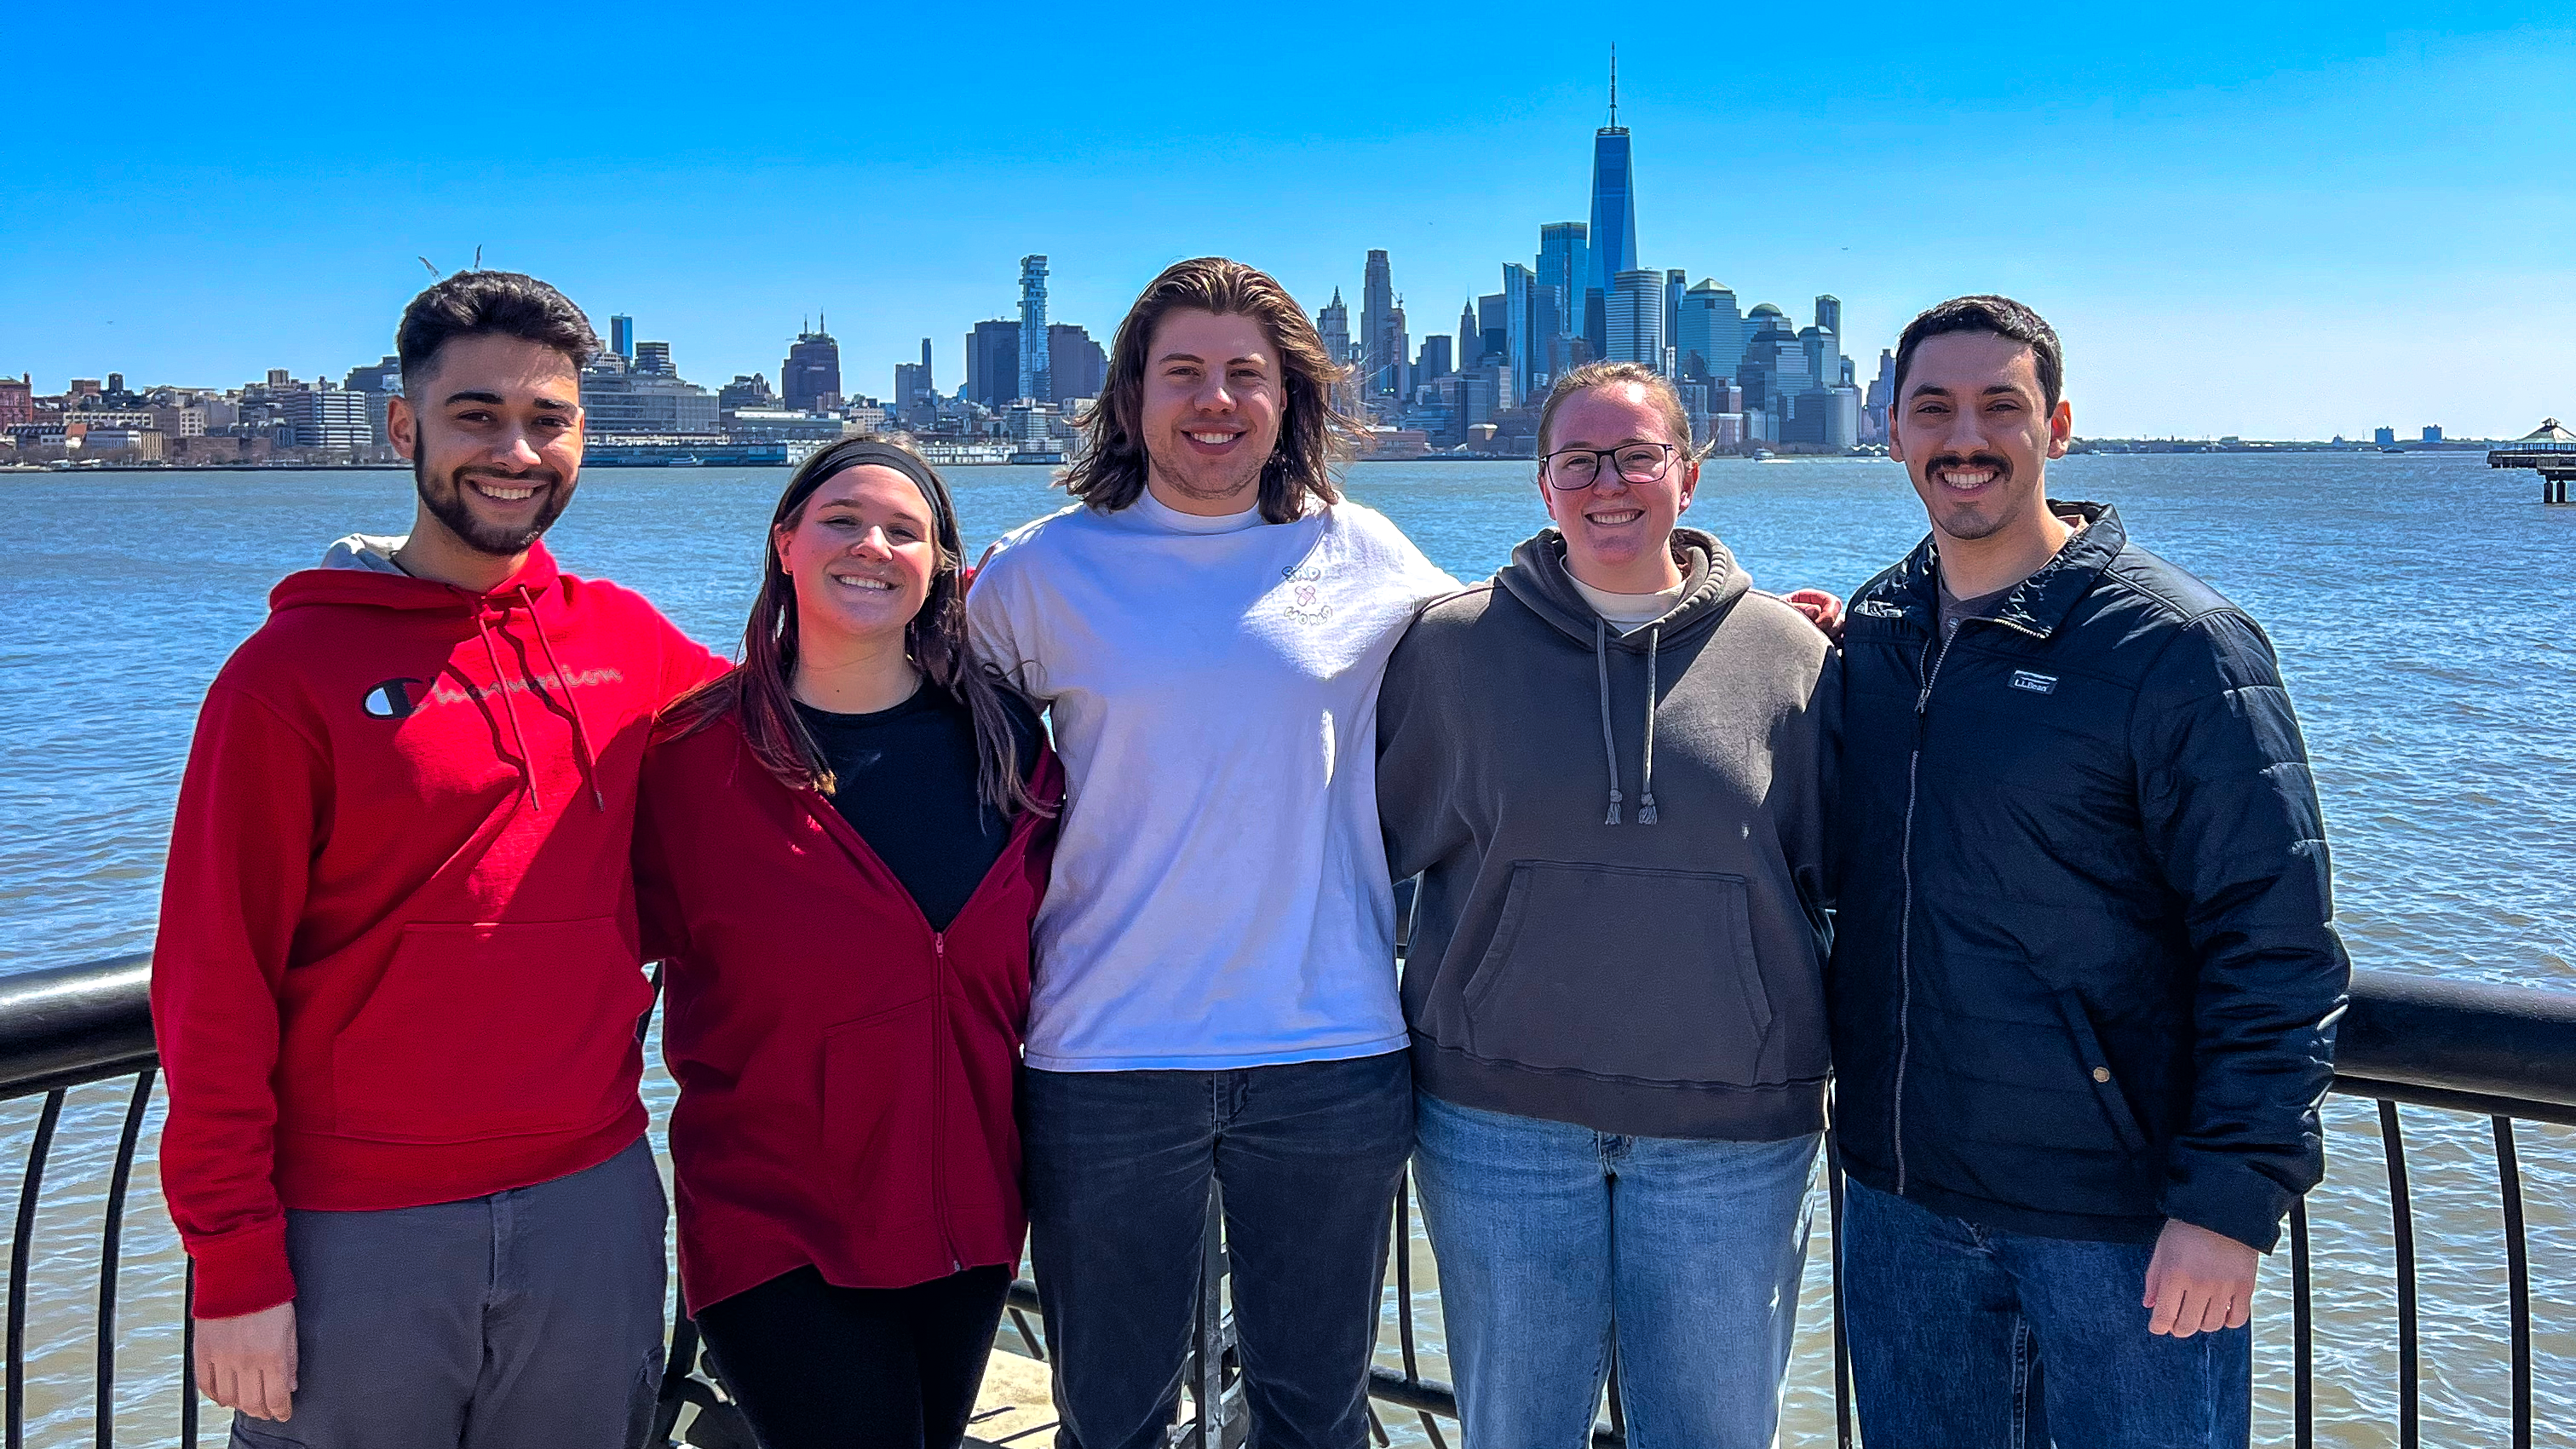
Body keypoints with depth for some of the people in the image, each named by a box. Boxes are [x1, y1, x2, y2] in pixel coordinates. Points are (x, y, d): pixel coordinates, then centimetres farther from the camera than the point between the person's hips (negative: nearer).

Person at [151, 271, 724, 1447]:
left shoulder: (626, 641, 4)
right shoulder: (293, 669, -7)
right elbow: (215, 989, -7)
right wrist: (234, 1261, -9)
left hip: (594, 1206, 4)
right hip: (362, 1238, -3)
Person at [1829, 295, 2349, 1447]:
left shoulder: (2177, 646, -11)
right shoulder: (1867, 633, 6)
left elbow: (2273, 945, -13)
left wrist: (2234, 1198, -16)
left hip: (2120, 1216, -5)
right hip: (1901, 1201, 5)